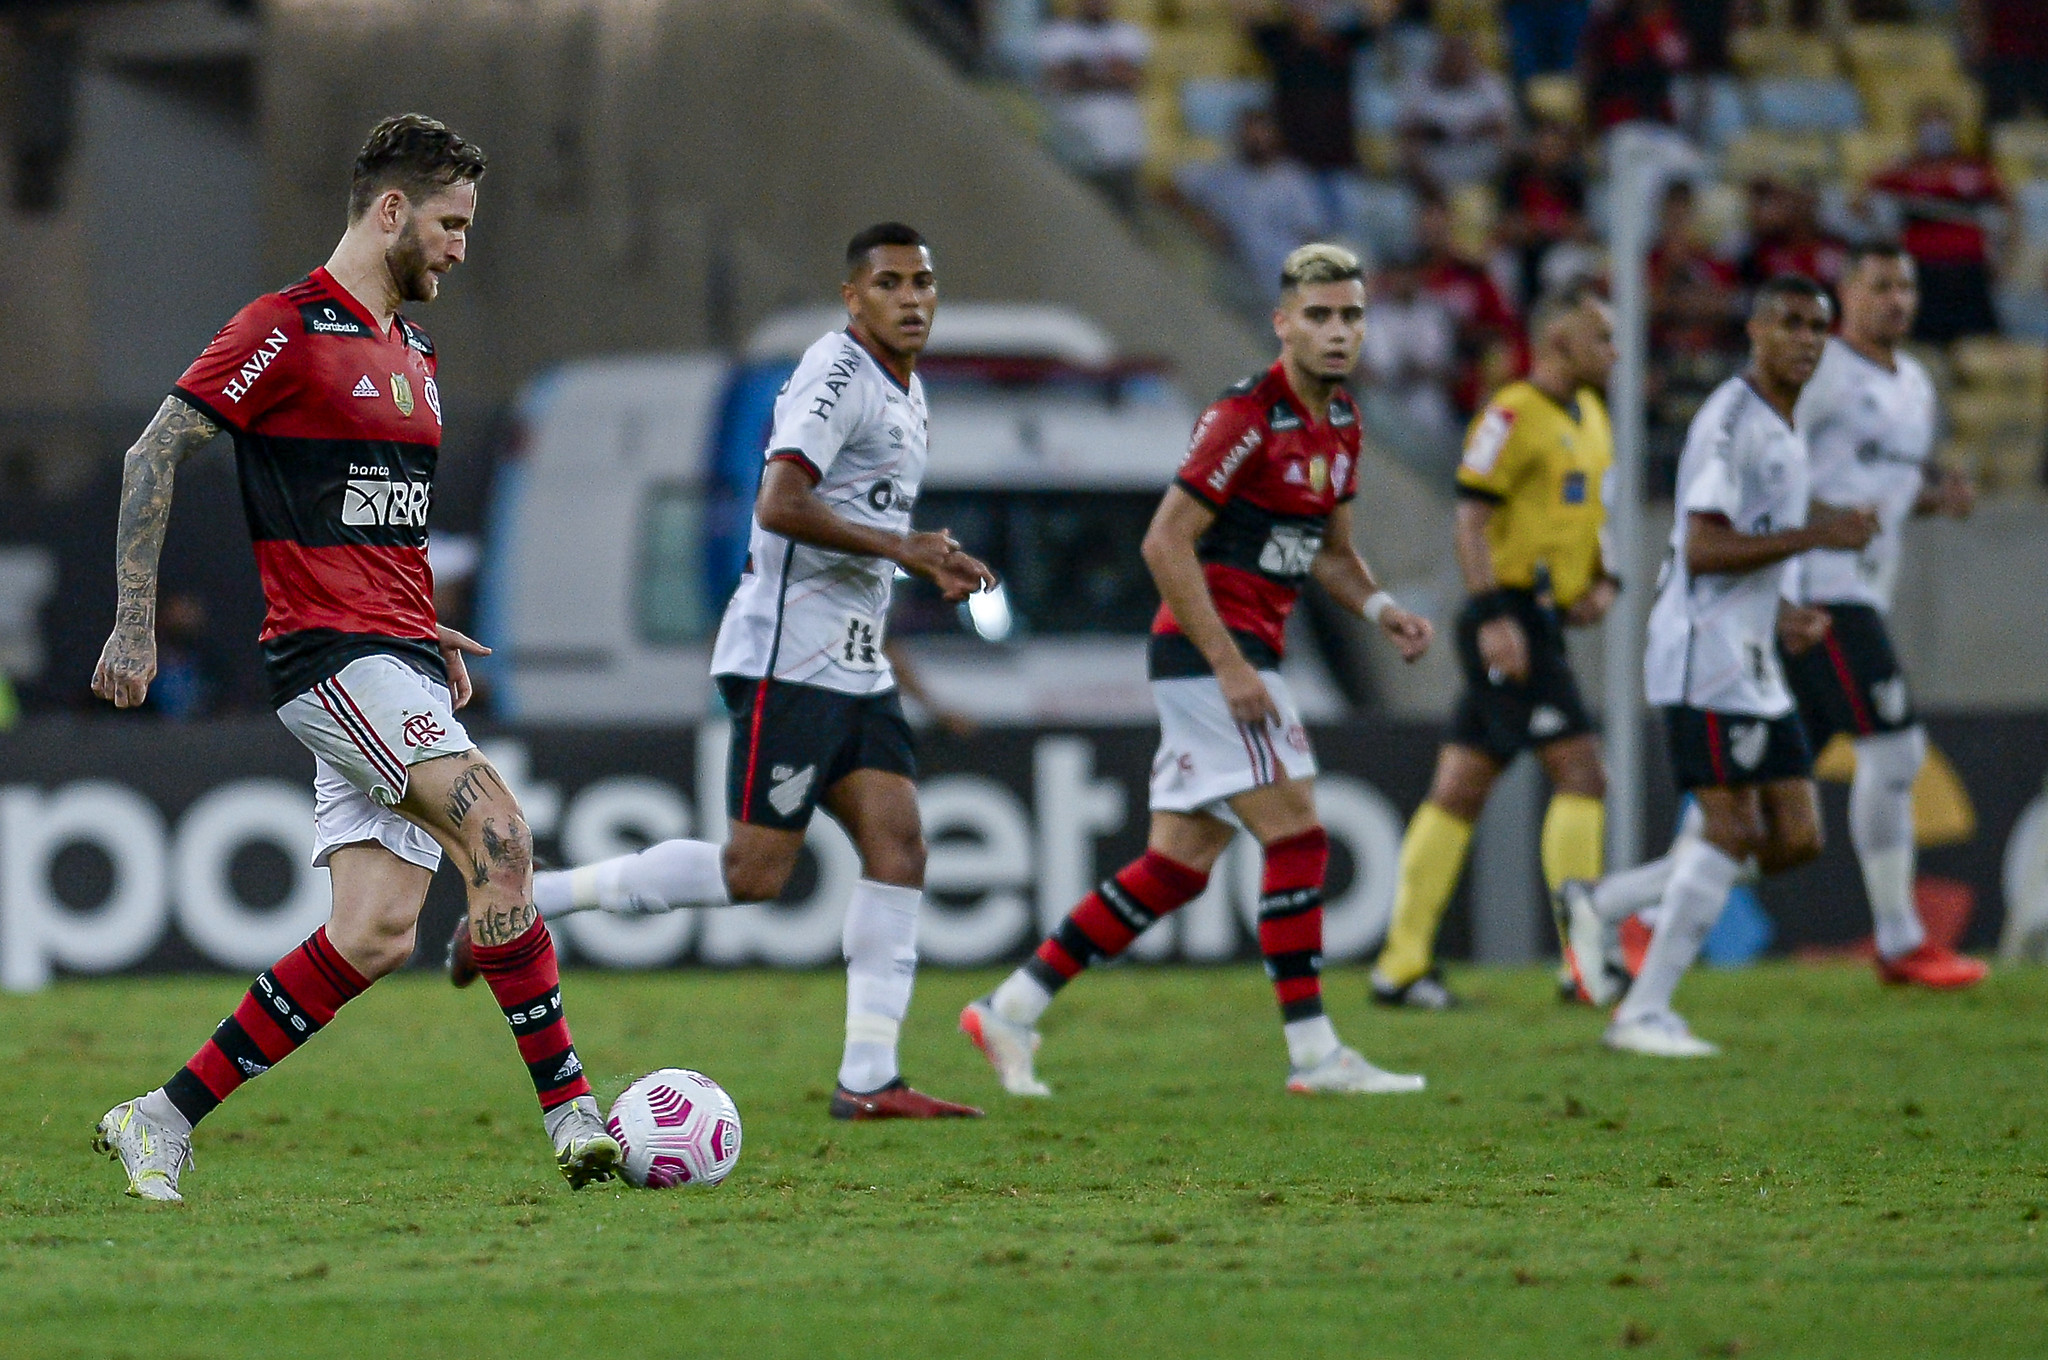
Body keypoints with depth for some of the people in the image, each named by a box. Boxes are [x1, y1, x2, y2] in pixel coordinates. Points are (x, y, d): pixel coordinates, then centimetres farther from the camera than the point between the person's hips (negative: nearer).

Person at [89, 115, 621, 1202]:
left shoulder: (411, 350, 20)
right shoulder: (287, 329, -7)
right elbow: (153, 455, -9)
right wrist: (135, 623, -14)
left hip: (398, 663, 9)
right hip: (329, 653, -9)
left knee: (375, 935, -2)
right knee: (497, 833, -23)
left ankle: (162, 1121, 7)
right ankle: (568, 1109, -21)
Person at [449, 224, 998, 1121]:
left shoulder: (903, 390, 18)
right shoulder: (837, 375, -13)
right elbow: (780, 506, -24)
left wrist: (931, 565, 16)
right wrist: (899, 548, -20)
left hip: (854, 667, 9)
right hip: (788, 659, -9)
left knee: (897, 846, -3)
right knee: (754, 869, -11)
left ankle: (868, 1080, -4)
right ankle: (525, 901, -2)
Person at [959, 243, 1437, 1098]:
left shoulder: (1339, 424, 12)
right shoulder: (1249, 417, -16)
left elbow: (1329, 549, 24)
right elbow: (1165, 542, -18)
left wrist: (1379, 608, 3)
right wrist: (1230, 664, -21)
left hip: (1238, 658, 9)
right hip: (1208, 650, -9)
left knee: (1178, 866, 8)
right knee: (1297, 835, -12)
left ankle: (1011, 1010, 13)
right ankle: (1314, 1053, -9)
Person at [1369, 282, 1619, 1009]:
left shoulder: (1590, 415, 17)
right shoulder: (1512, 415, -11)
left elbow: (1597, 513, 27)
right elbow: (1470, 521, -16)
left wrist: (1604, 581, 9)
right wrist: (1492, 616, -23)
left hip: (1545, 622, 9)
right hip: (1512, 619, -9)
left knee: (1459, 788, 8)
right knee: (1580, 772, -13)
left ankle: (1401, 964, 8)